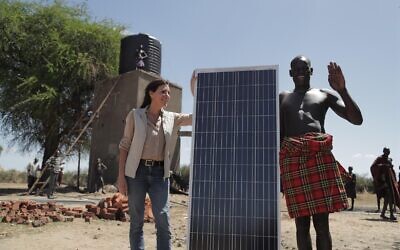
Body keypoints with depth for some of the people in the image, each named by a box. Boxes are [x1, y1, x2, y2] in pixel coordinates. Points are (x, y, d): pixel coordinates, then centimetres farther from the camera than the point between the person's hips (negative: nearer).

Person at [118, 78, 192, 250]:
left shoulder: (171, 118, 9)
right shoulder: (135, 115, 0)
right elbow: (125, 146, 0)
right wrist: (121, 175, -7)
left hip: (160, 173, 3)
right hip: (137, 171, -2)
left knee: (164, 220, -3)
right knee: (136, 222, 5)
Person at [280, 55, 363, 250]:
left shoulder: (325, 95, 17)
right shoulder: (282, 98, 21)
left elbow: (357, 120, 6)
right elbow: (278, 134, 15)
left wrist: (342, 89, -5)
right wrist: (277, 168, 5)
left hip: (320, 157, -1)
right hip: (292, 160, 1)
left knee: (322, 222, -2)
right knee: (301, 222, 2)